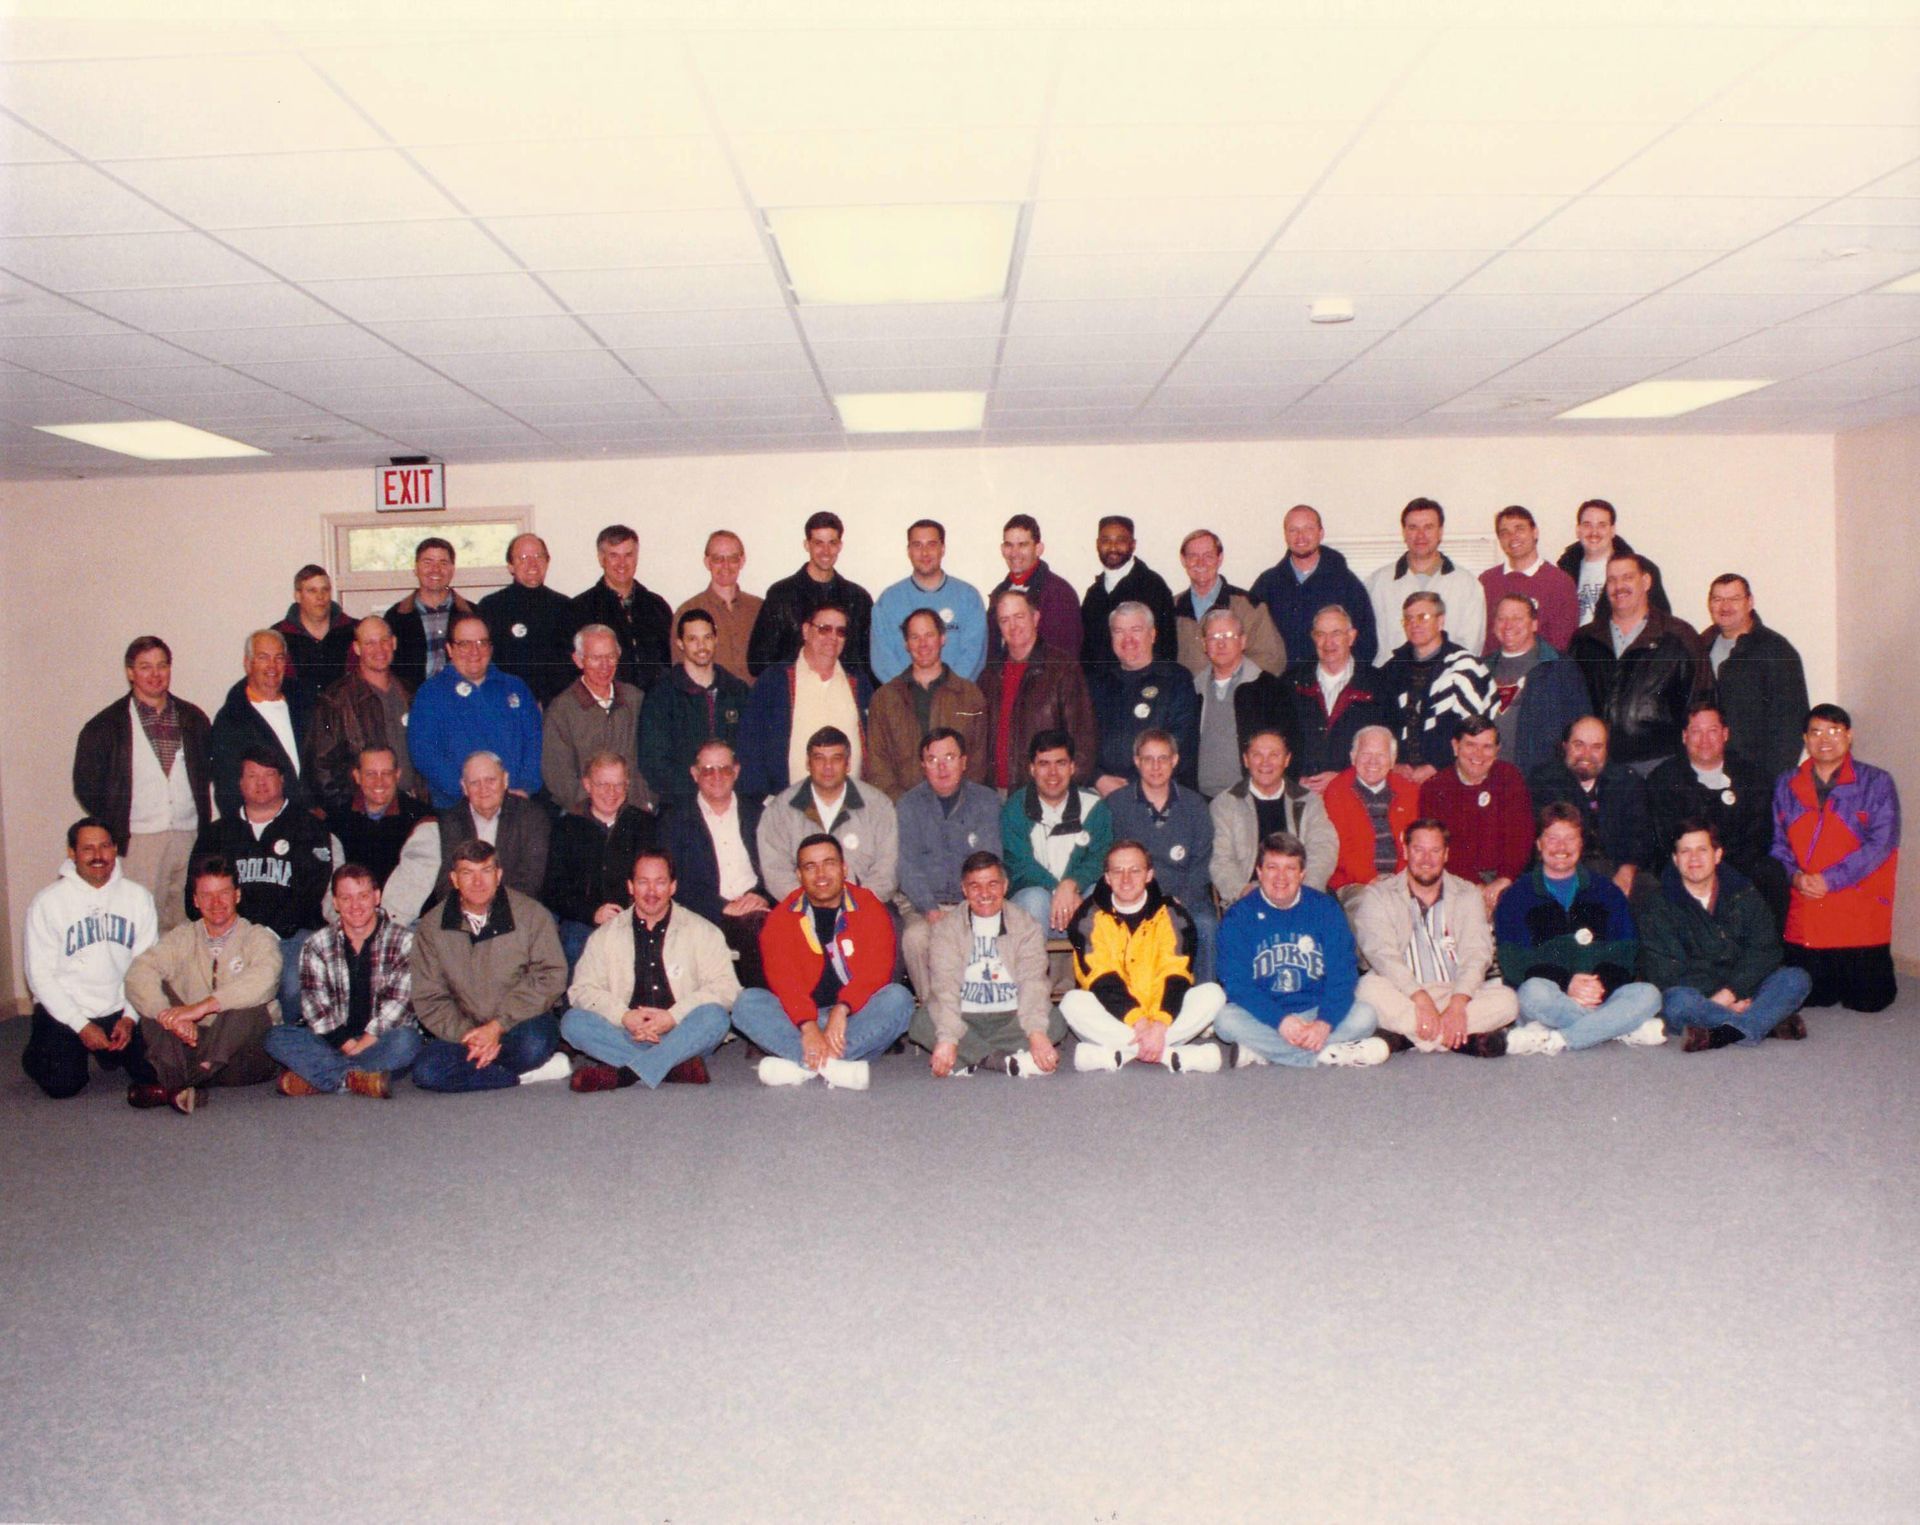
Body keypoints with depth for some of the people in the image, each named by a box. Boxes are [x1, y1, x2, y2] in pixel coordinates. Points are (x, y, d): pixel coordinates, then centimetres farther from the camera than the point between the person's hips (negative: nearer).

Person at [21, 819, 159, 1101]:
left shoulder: (138, 896, 3)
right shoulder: (48, 902, -5)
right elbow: (41, 975, -6)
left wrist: (130, 1018, -8)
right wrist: (82, 1026, -13)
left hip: (120, 1009, 2)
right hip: (64, 1010, -2)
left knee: (155, 1070, -14)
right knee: (62, 1084, -19)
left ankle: (110, 1051, 18)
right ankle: (40, 1054, 17)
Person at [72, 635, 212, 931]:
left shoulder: (193, 719, 13)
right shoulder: (105, 726, 5)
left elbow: (208, 773, 18)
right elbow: (86, 786, 6)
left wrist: (205, 824, 7)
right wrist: (115, 830, 2)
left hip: (190, 838, 3)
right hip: (138, 841, -3)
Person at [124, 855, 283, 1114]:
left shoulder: (258, 937, 1)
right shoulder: (183, 937, 11)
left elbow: (264, 979, -23)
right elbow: (138, 974, -8)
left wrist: (202, 1007, -32)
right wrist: (171, 1016, -26)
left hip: (246, 1059, -3)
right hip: (192, 1042, 3)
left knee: (246, 1000, -29)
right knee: (155, 990, -14)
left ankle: (180, 1085, -39)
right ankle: (177, 1084, -35)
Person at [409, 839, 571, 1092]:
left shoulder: (531, 914, -3)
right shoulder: (431, 928, 3)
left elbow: (551, 976, -9)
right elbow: (429, 999, 1)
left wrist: (498, 1026, -17)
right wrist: (468, 1035, -16)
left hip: (519, 1026, -3)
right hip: (461, 1032, 3)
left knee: (533, 1044, -37)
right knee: (426, 1072, -26)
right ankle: (528, 1074, -18)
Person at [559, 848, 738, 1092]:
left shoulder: (701, 930, 7)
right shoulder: (606, 934, 13)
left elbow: (725, 987, -5)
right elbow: (582, 989, 3)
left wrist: (674, 1017, -17)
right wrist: (624, 1016, -15)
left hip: (682, 1035, -2)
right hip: (625, 1036, 2)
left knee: (714, 1017, -32)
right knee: (573, 1022, -23)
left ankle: (621, 1071, -37)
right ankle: (674, 1065, -30)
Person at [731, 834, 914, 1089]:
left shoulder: (871, 908, 3)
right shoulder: (781, 917, 4)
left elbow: (876, 970, -10)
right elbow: (782, 977, -12)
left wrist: (841, 1010, -28)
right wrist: (808, 1026, -29)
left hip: (856, 1017, 0)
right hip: (798, 1021, 1)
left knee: (898, 997, -27)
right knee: (747, 1002, -22)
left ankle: (800, 1064, -35)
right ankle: (835, 1066, -38)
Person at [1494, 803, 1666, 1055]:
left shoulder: (1606, 892, 20)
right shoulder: (1516, 897, 11)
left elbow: (1626, 950, 9)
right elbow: (1513, 961, -2)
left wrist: (1603, 984, -13)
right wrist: (1566, 986, -18)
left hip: (1601, 996, 3)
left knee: (1648, 995, -26)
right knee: (1535, 992, -36)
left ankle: (1550, 1041, -33)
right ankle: (1628, 1027, -23)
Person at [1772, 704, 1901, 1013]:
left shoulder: (1876, 783, 0)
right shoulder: (1786, 785, 11)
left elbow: (1881, 843, -10)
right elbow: (1777, 841, 9)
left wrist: (1829, 879, -16)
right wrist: (1794, 875, -12)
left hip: (1860, 916, -3)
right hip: (1804, 918, 3)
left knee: (1867, 1000, -1)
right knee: (1806, 997, 6)